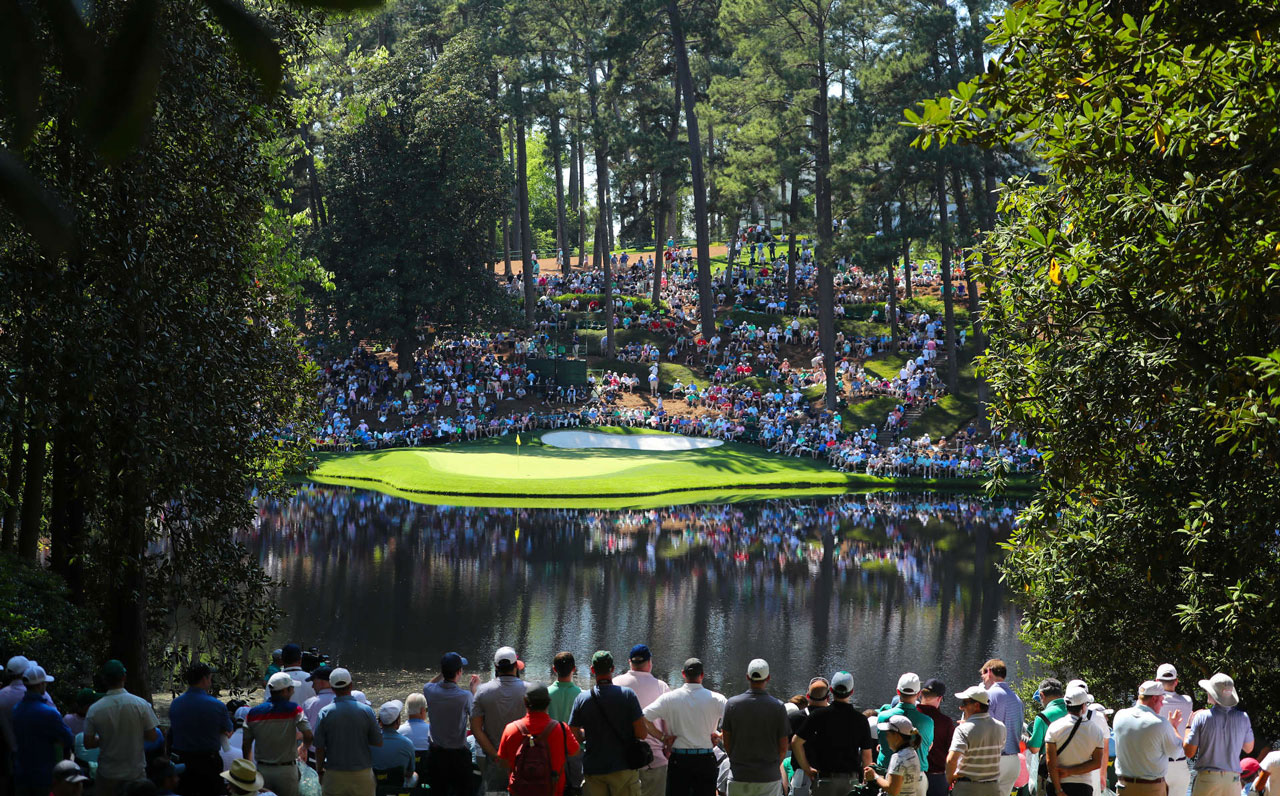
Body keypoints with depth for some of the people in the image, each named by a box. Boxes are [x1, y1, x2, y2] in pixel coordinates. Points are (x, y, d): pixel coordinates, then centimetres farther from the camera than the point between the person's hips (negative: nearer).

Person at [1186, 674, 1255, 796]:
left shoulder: (1202, 717, -9)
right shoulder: (1243, 718, -1)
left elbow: (1189, 752, -4)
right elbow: (1249, 748, 15)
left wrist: (1189, 725, 10)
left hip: (1206, 779, -2)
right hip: (1233, 780, 2)